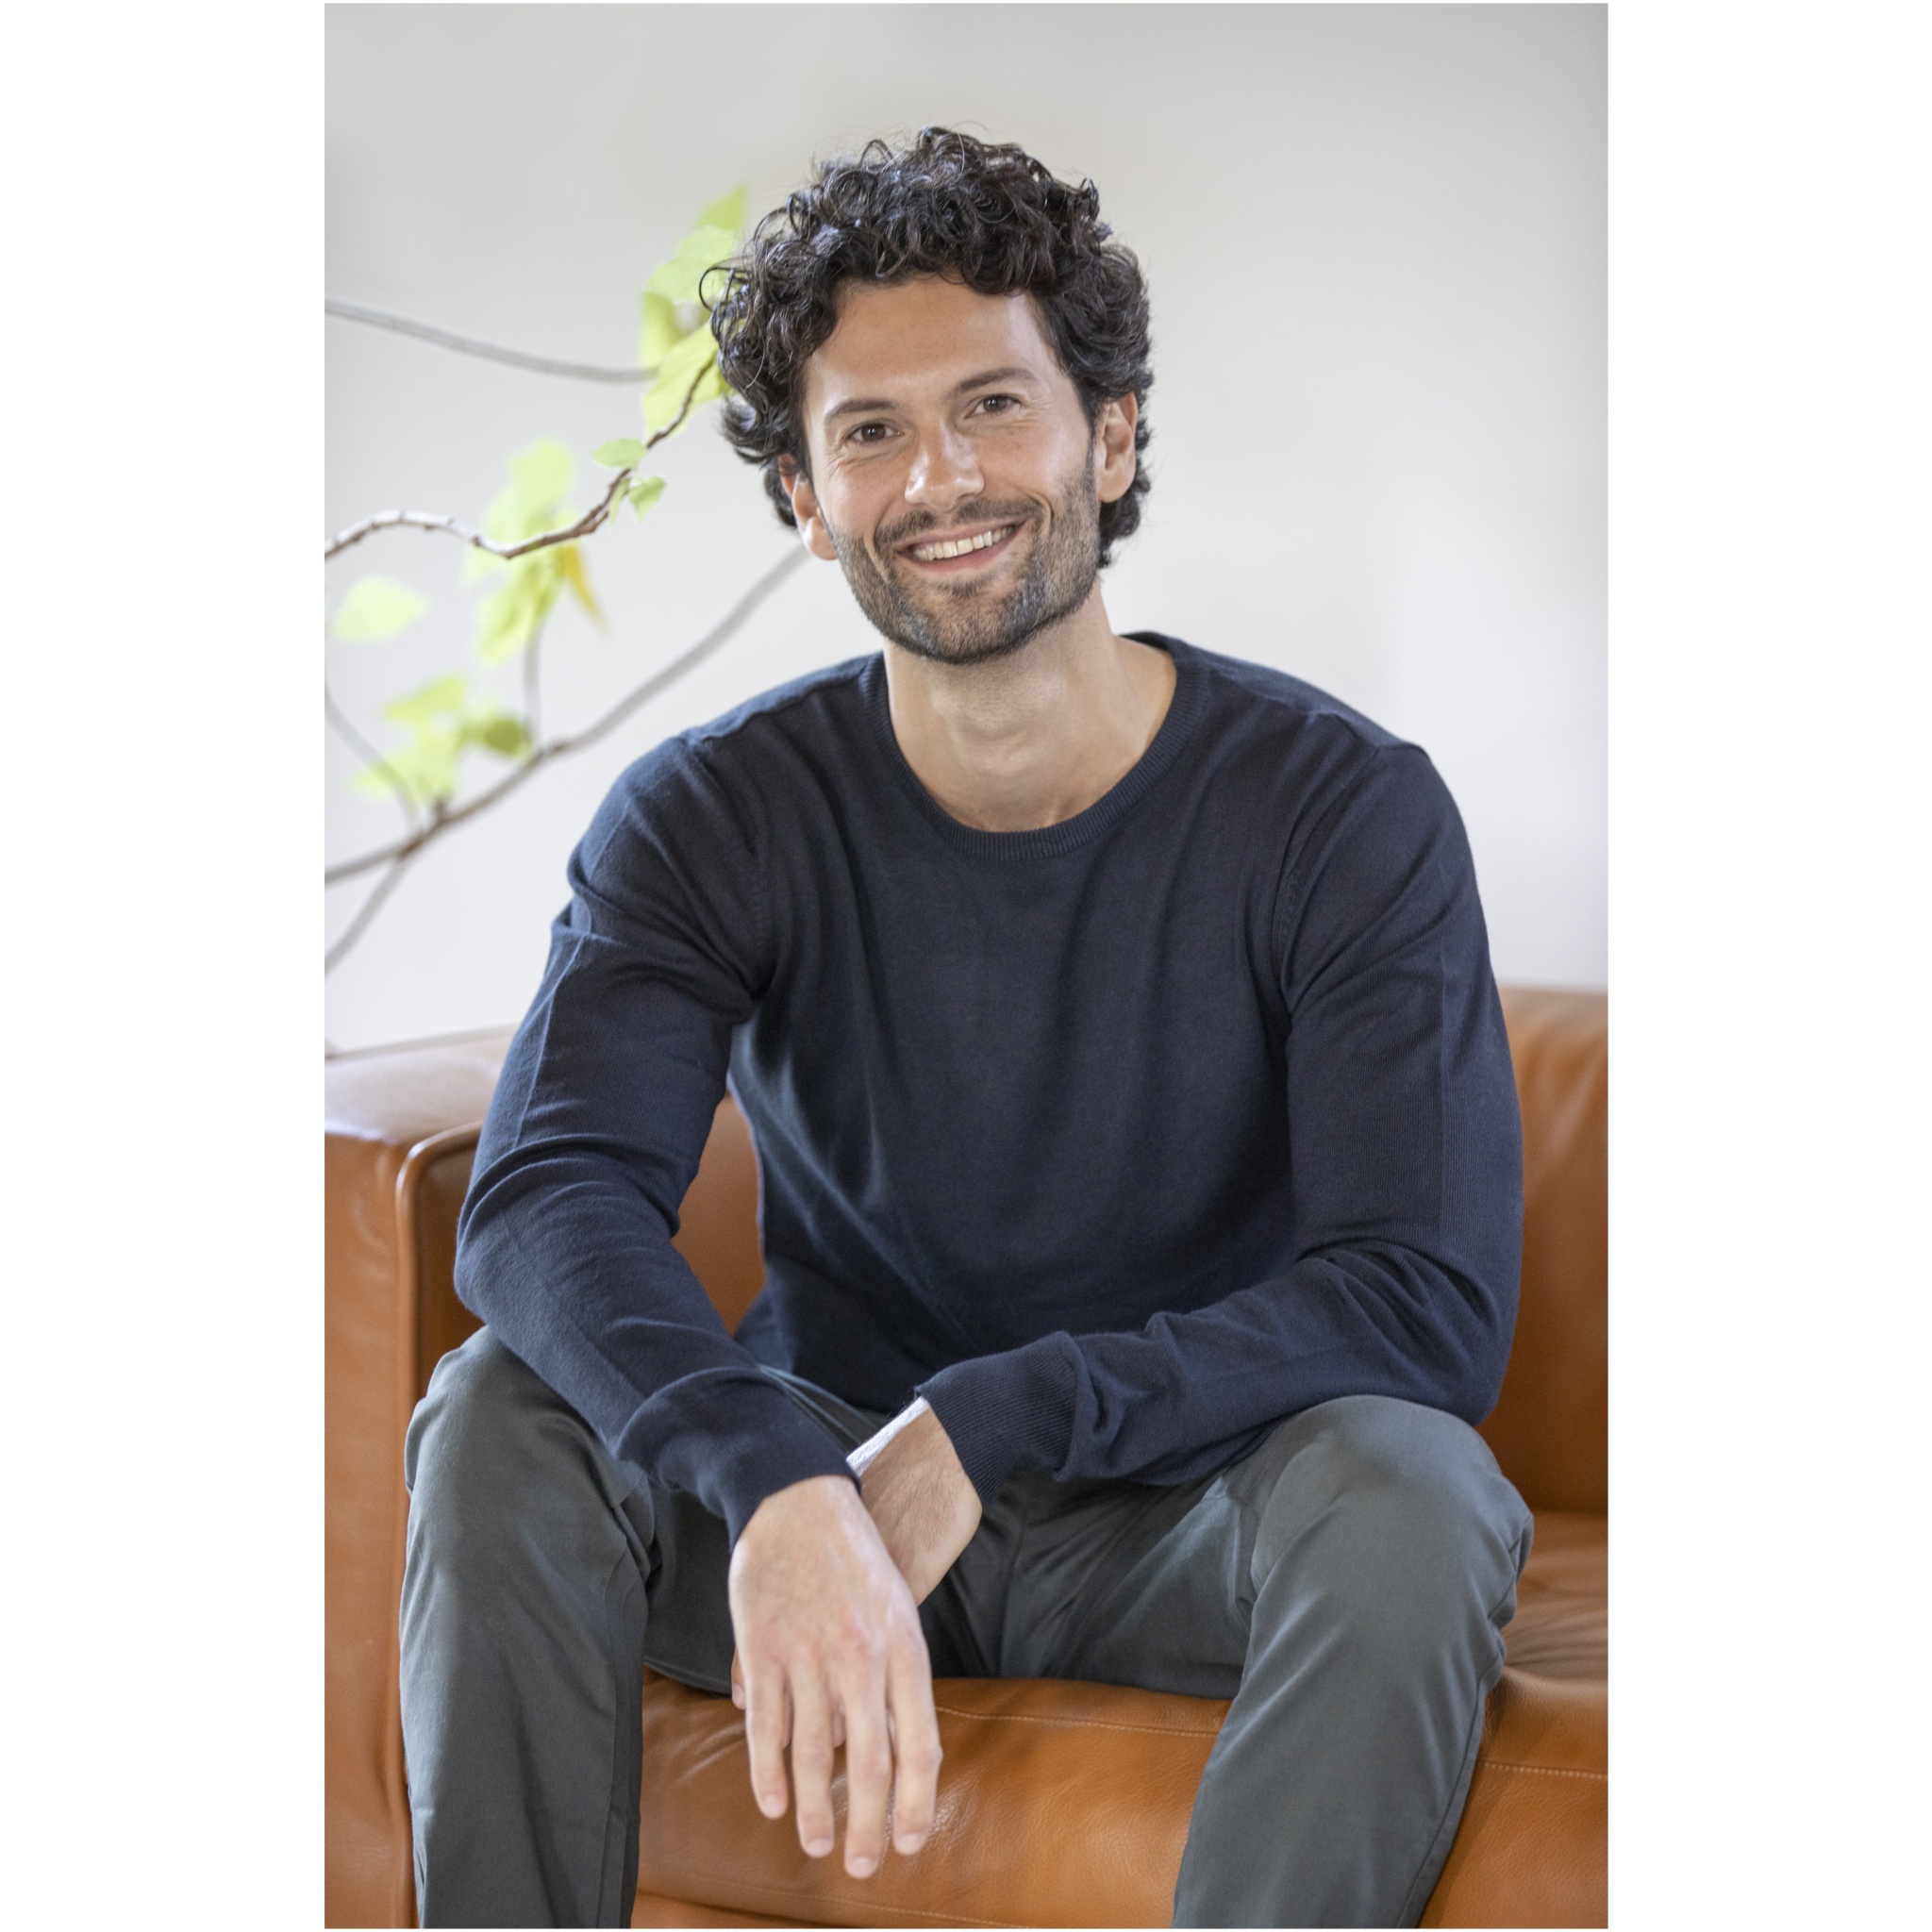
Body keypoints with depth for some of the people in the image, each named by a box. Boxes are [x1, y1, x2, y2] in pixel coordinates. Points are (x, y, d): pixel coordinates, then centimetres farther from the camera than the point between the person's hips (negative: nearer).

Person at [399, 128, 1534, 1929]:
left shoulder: (1343, 810, -11)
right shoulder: (710, 818, -7)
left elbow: (1432, 1305, -20)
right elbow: (546, 1197, -24)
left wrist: (989, 1422, -29)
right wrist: (775, 1490, -44)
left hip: (1184, 1521, -1)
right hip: (828, 1466, 2)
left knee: (1407, 1486, -34)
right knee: (501, 1412, -25)